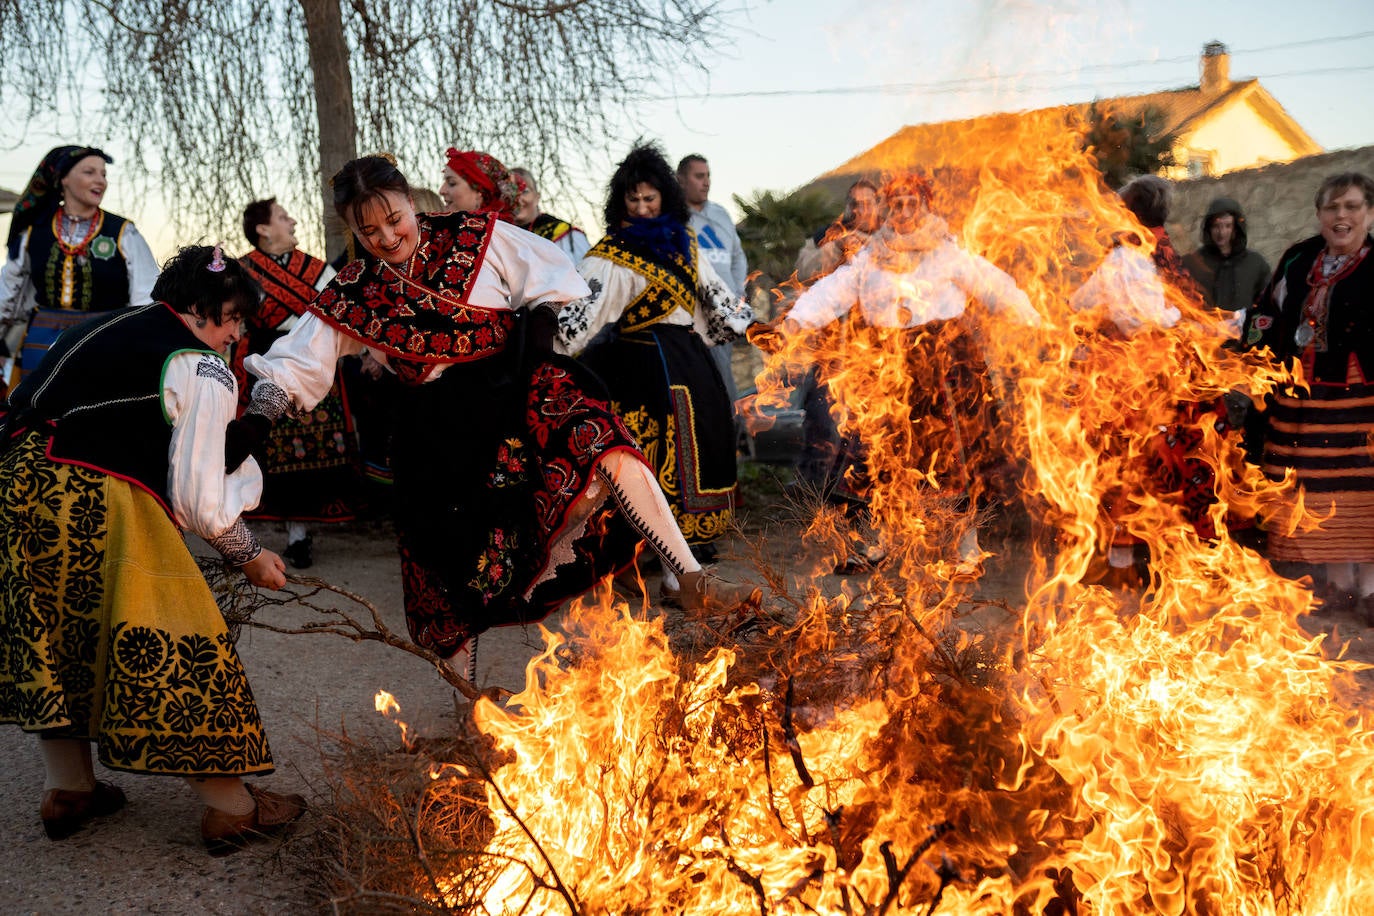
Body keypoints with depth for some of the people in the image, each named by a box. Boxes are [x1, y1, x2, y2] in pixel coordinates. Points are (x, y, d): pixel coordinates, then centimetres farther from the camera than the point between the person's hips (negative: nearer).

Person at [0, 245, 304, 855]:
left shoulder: (116, 327, 21)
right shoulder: (204, 371, -3)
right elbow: (198, 500, -8)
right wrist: (250, 557, 9)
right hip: (97, 504, -9)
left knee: (53, 633, 21)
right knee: (170, 645, 1)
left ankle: (67, 790, 35)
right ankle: (231, 808, 11)